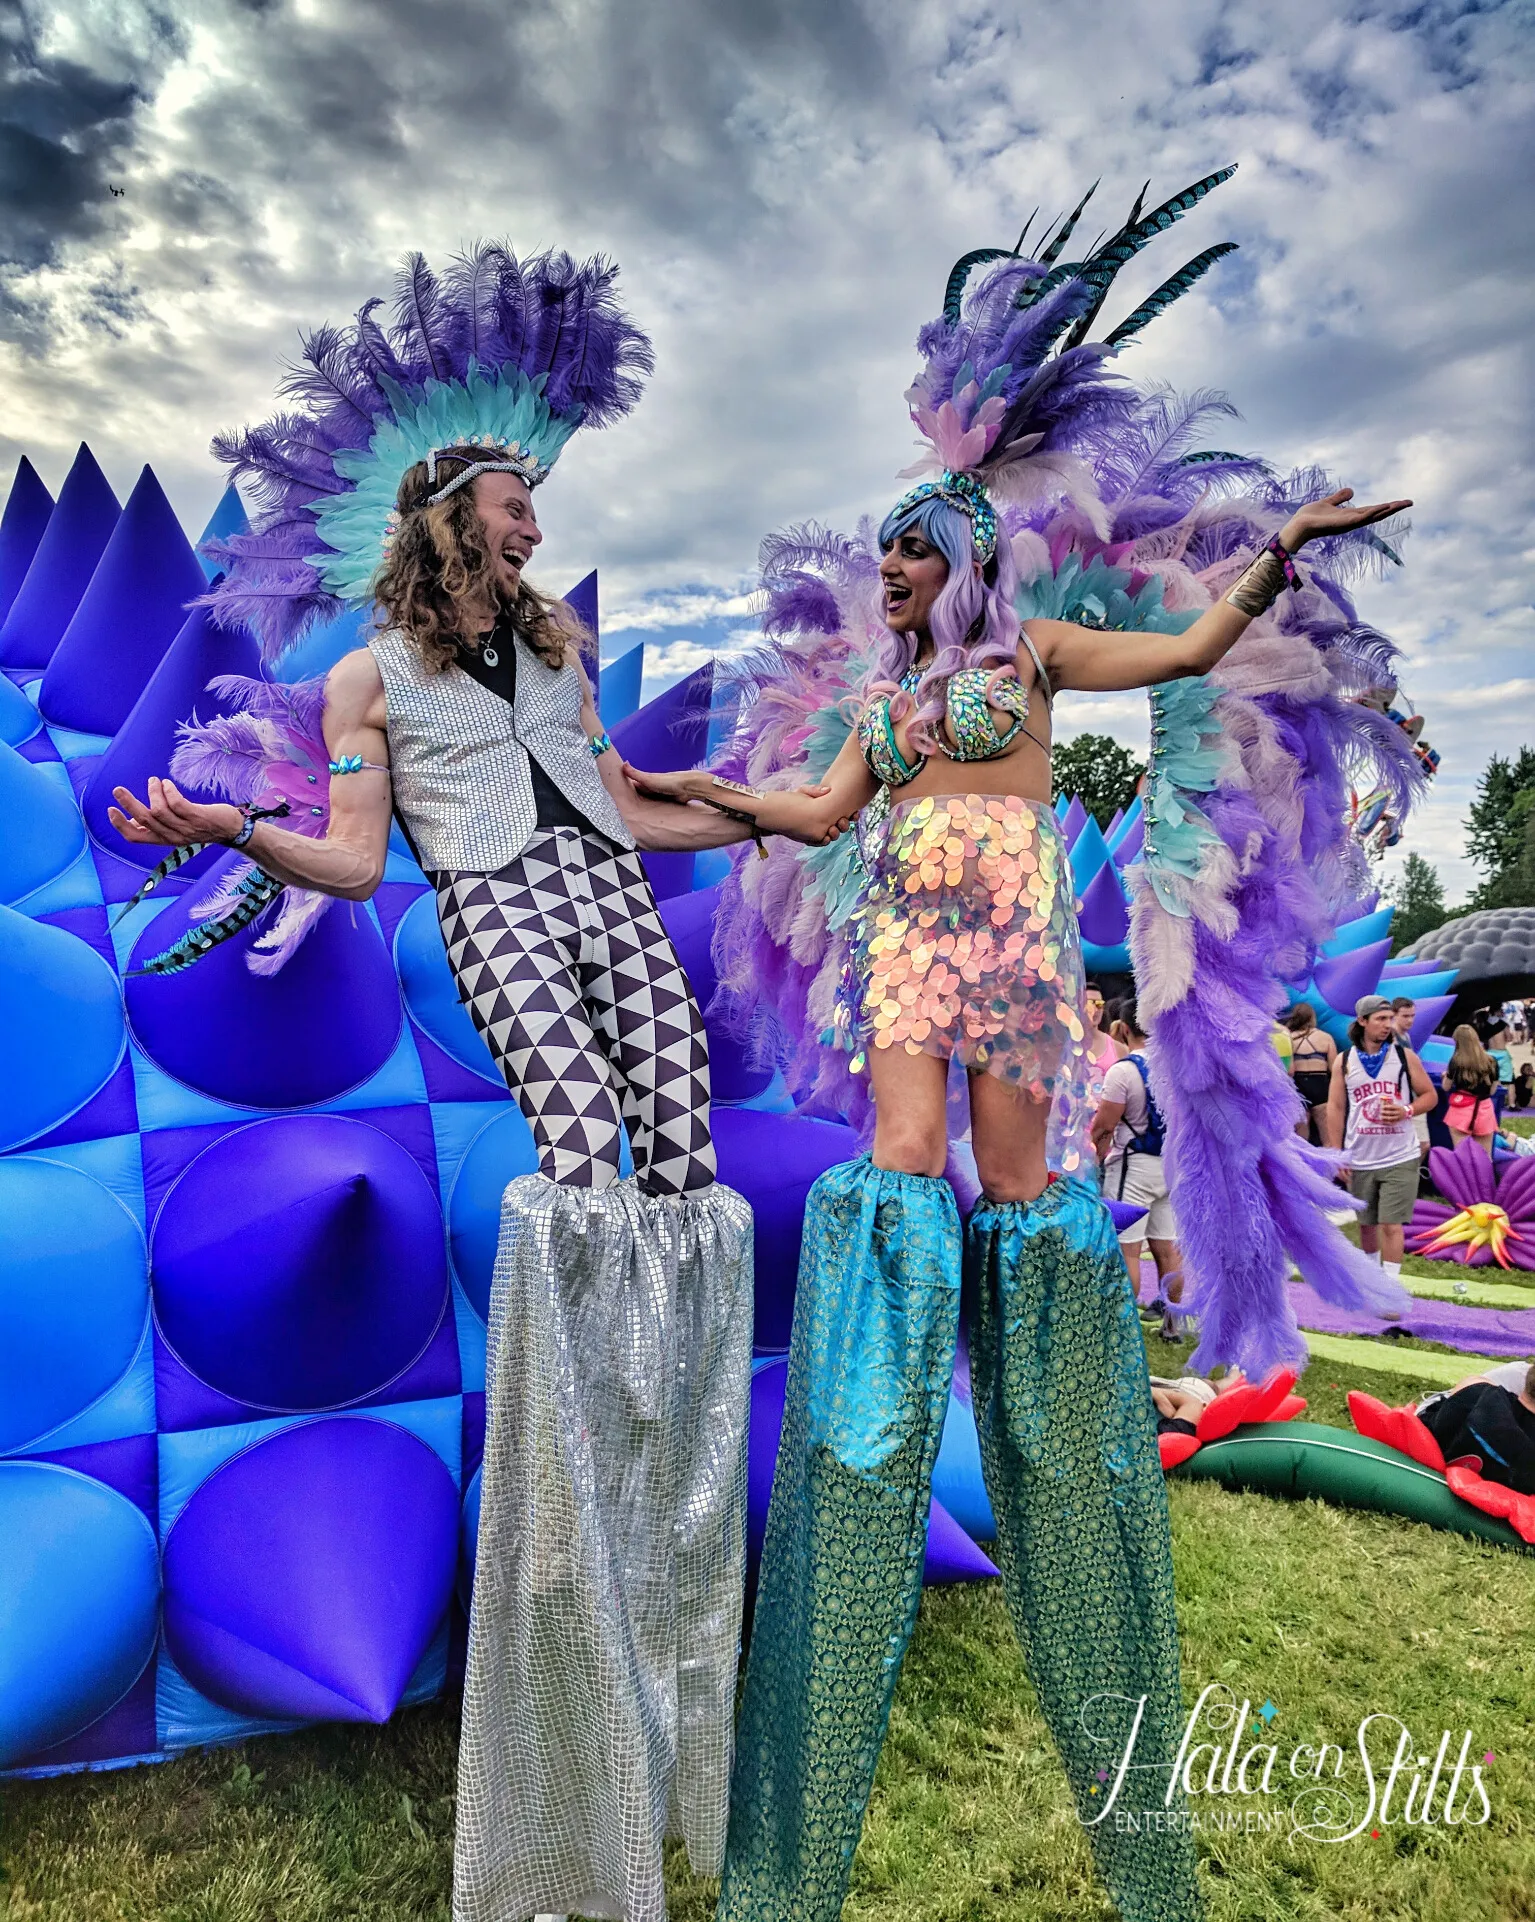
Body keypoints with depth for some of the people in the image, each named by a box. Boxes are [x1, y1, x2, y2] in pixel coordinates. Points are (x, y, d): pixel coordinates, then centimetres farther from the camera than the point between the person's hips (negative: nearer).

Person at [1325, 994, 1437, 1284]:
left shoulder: (1405, 1056, -1)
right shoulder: (1344, 1061, 0)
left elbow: (1430, 1095, 4)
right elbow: (1335, 1108, 2)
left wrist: (1406, 1111, -17)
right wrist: (1337, 1154, -2)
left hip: (1400, 1158, -2)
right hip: (1360, 1160, 2)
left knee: (1391, 1224, -6)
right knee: (1366, 1223, 14)